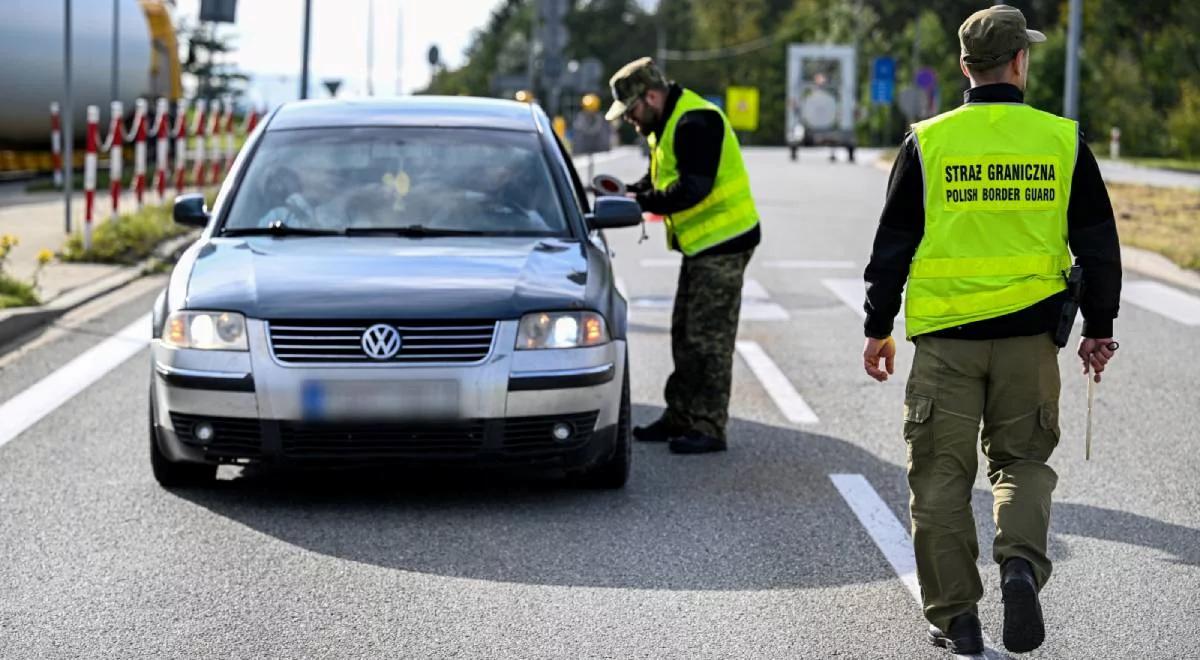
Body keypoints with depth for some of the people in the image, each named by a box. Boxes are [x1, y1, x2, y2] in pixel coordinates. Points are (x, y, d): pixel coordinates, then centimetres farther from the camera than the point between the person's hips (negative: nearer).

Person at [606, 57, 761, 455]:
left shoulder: (695, 123, -21)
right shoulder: (668, 124, 13)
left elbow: (694, 187, -28)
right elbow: (662, 179, 18)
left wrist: (643, 202, -25)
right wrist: (629, 191, 0)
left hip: (723, 243, -11)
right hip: (701, 243, 11)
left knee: (708, 339, -7)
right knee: (685, 334, 15)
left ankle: (708, 429, -3)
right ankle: (680, 418, 23)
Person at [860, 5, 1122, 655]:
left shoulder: (927, 141, -3)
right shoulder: (1062, 140, 0)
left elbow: (891, 245, 1)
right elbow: (1098, 244, 4)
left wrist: (878, 329, 11)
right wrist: (1098, 329, 14)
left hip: (945, 334, -1)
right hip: (1030, 334, 1)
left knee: (942, 473, 7)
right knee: (1022, 457, 15)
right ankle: (1022, 563, -11)